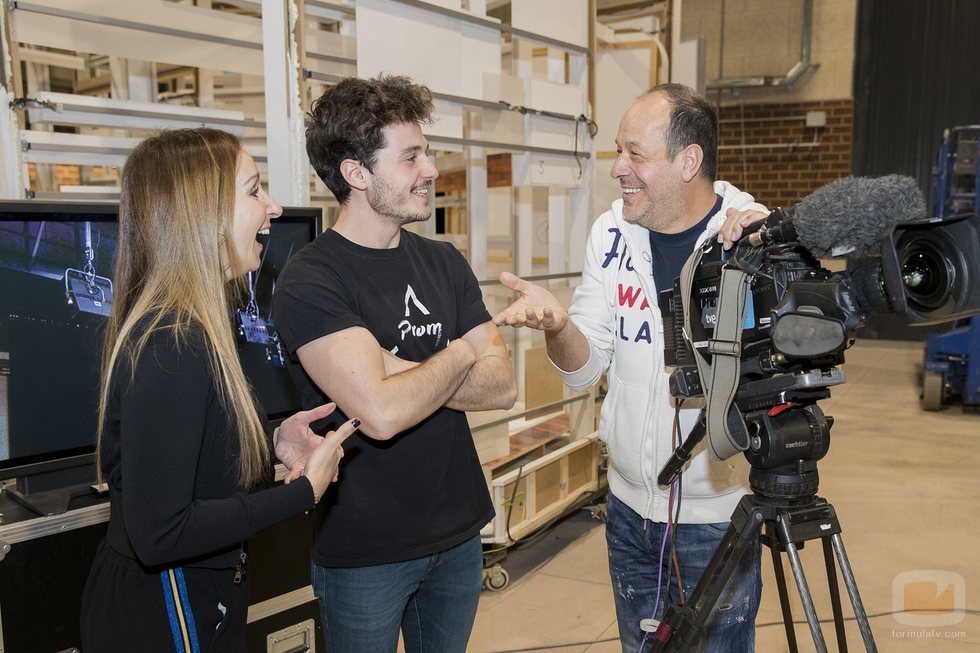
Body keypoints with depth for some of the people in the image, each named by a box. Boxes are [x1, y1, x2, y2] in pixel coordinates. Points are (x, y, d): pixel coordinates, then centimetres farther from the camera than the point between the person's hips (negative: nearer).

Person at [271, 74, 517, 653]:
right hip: (364, 552, -5)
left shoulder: (444, 263, 3)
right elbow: (382, 413, -29)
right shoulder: (310, 281, -17)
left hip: (459, 534, 6)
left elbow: (503, 386, -5)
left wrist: (400, 374, -19)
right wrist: (459, 355, -12)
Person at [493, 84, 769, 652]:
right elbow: (584, 370, -2)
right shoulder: (613, 233, -3)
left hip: (715, 517, -4)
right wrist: (556, 324, -23)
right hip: (629, 506, 4)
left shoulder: (754, 234, -15)